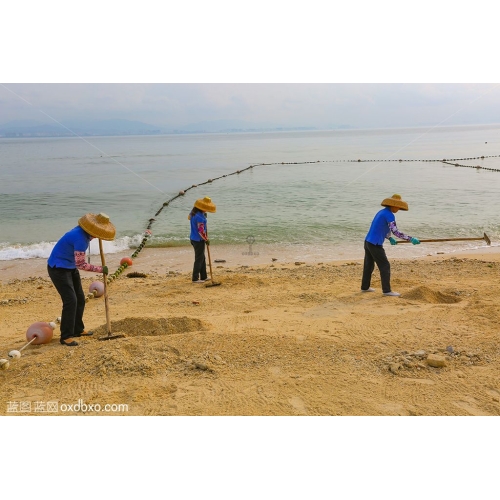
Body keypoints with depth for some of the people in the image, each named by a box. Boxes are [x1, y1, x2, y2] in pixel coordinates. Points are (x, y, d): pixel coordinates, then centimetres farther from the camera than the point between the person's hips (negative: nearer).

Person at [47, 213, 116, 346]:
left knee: (80, 299, 13)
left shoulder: (84, 232, -1)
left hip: (70, 267, 10)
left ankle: (78, 329, 27)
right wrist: (100, 269, -17)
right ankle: (66, 336, -7)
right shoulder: (80, 238, -29)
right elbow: (81, 264, -26)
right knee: (70, 300, -15)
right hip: (58, 269, -10)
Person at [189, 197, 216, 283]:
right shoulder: (200, 217, -25)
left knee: (202, 258, 18)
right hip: (199, 240, -10)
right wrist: (206, 240, -7)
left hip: (193, 238, 10)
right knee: (199, 259, 2)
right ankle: (195, 278, 9)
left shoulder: (193, 212, 3)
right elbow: (201, 231, -23)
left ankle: (203, 277, 27)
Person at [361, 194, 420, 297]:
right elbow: (396, 232, -19)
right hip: (375, 244, -9)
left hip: (368, 242, 9)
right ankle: (386, 290, 2)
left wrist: (390, 238, 19)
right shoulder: (389, 215, -14)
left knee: (369, 265, 18)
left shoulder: (382, 212, 14)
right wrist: (411, 239, -16)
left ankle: (365, 287, 28)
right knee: (385, 266, -1)